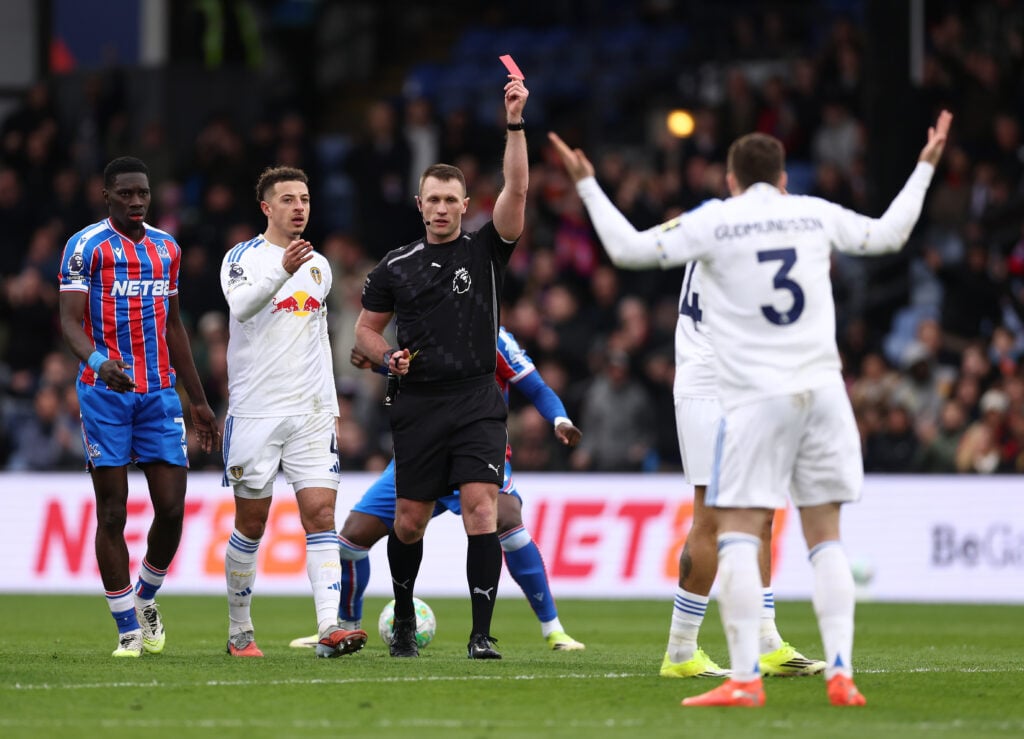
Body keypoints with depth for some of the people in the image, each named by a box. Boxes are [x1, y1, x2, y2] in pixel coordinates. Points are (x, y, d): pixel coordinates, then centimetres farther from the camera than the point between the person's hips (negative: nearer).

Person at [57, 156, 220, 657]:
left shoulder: (167, 248, 14)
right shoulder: (86, 246, -3)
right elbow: (70, 320, -12)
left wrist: (198, 400, 21)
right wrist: (96, 360, -33)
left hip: (160, 394, 4)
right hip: (104, 394, -4)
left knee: (172, 509, -3)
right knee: (112, 513, -3)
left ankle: (146, 598, 22)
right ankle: (128, 629, 3)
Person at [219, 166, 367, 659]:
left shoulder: (319, 266, 14)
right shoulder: (243, 257, -4)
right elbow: (241, 306, -25)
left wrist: (332, 409, 20)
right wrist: (283, 271, -41)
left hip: (311, 414, 4)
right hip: (254, 413, -4)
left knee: (321, 515, -9)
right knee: (251, 524, 4)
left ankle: (329, 630, -18)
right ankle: (239, 632, 18)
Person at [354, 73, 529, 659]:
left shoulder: (485, 251, 2)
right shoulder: (397, 267, 7)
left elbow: (516, 192, -11)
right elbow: (366, 328, 16)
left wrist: (515, 124, -20)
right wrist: (389, 356, -5)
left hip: (477, 402, -2)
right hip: (418, 406, 2)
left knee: (481, 508, -15)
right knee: (411, 520, 6)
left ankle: (482, 633, -14)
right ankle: (404, 616, 30)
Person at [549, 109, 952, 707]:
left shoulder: (715, 221, 0)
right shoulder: (815, 214, 11)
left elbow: (628, 249, 0)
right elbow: (888, 235, 26)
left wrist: (588, 185, 12)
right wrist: (925, 168, 40)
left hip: (756, 398, -4)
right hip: (822, 389, 4)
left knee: (738, 534, -3)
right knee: (826, 536, 8)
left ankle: (745, 678, -13)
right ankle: (841, 674, -1)